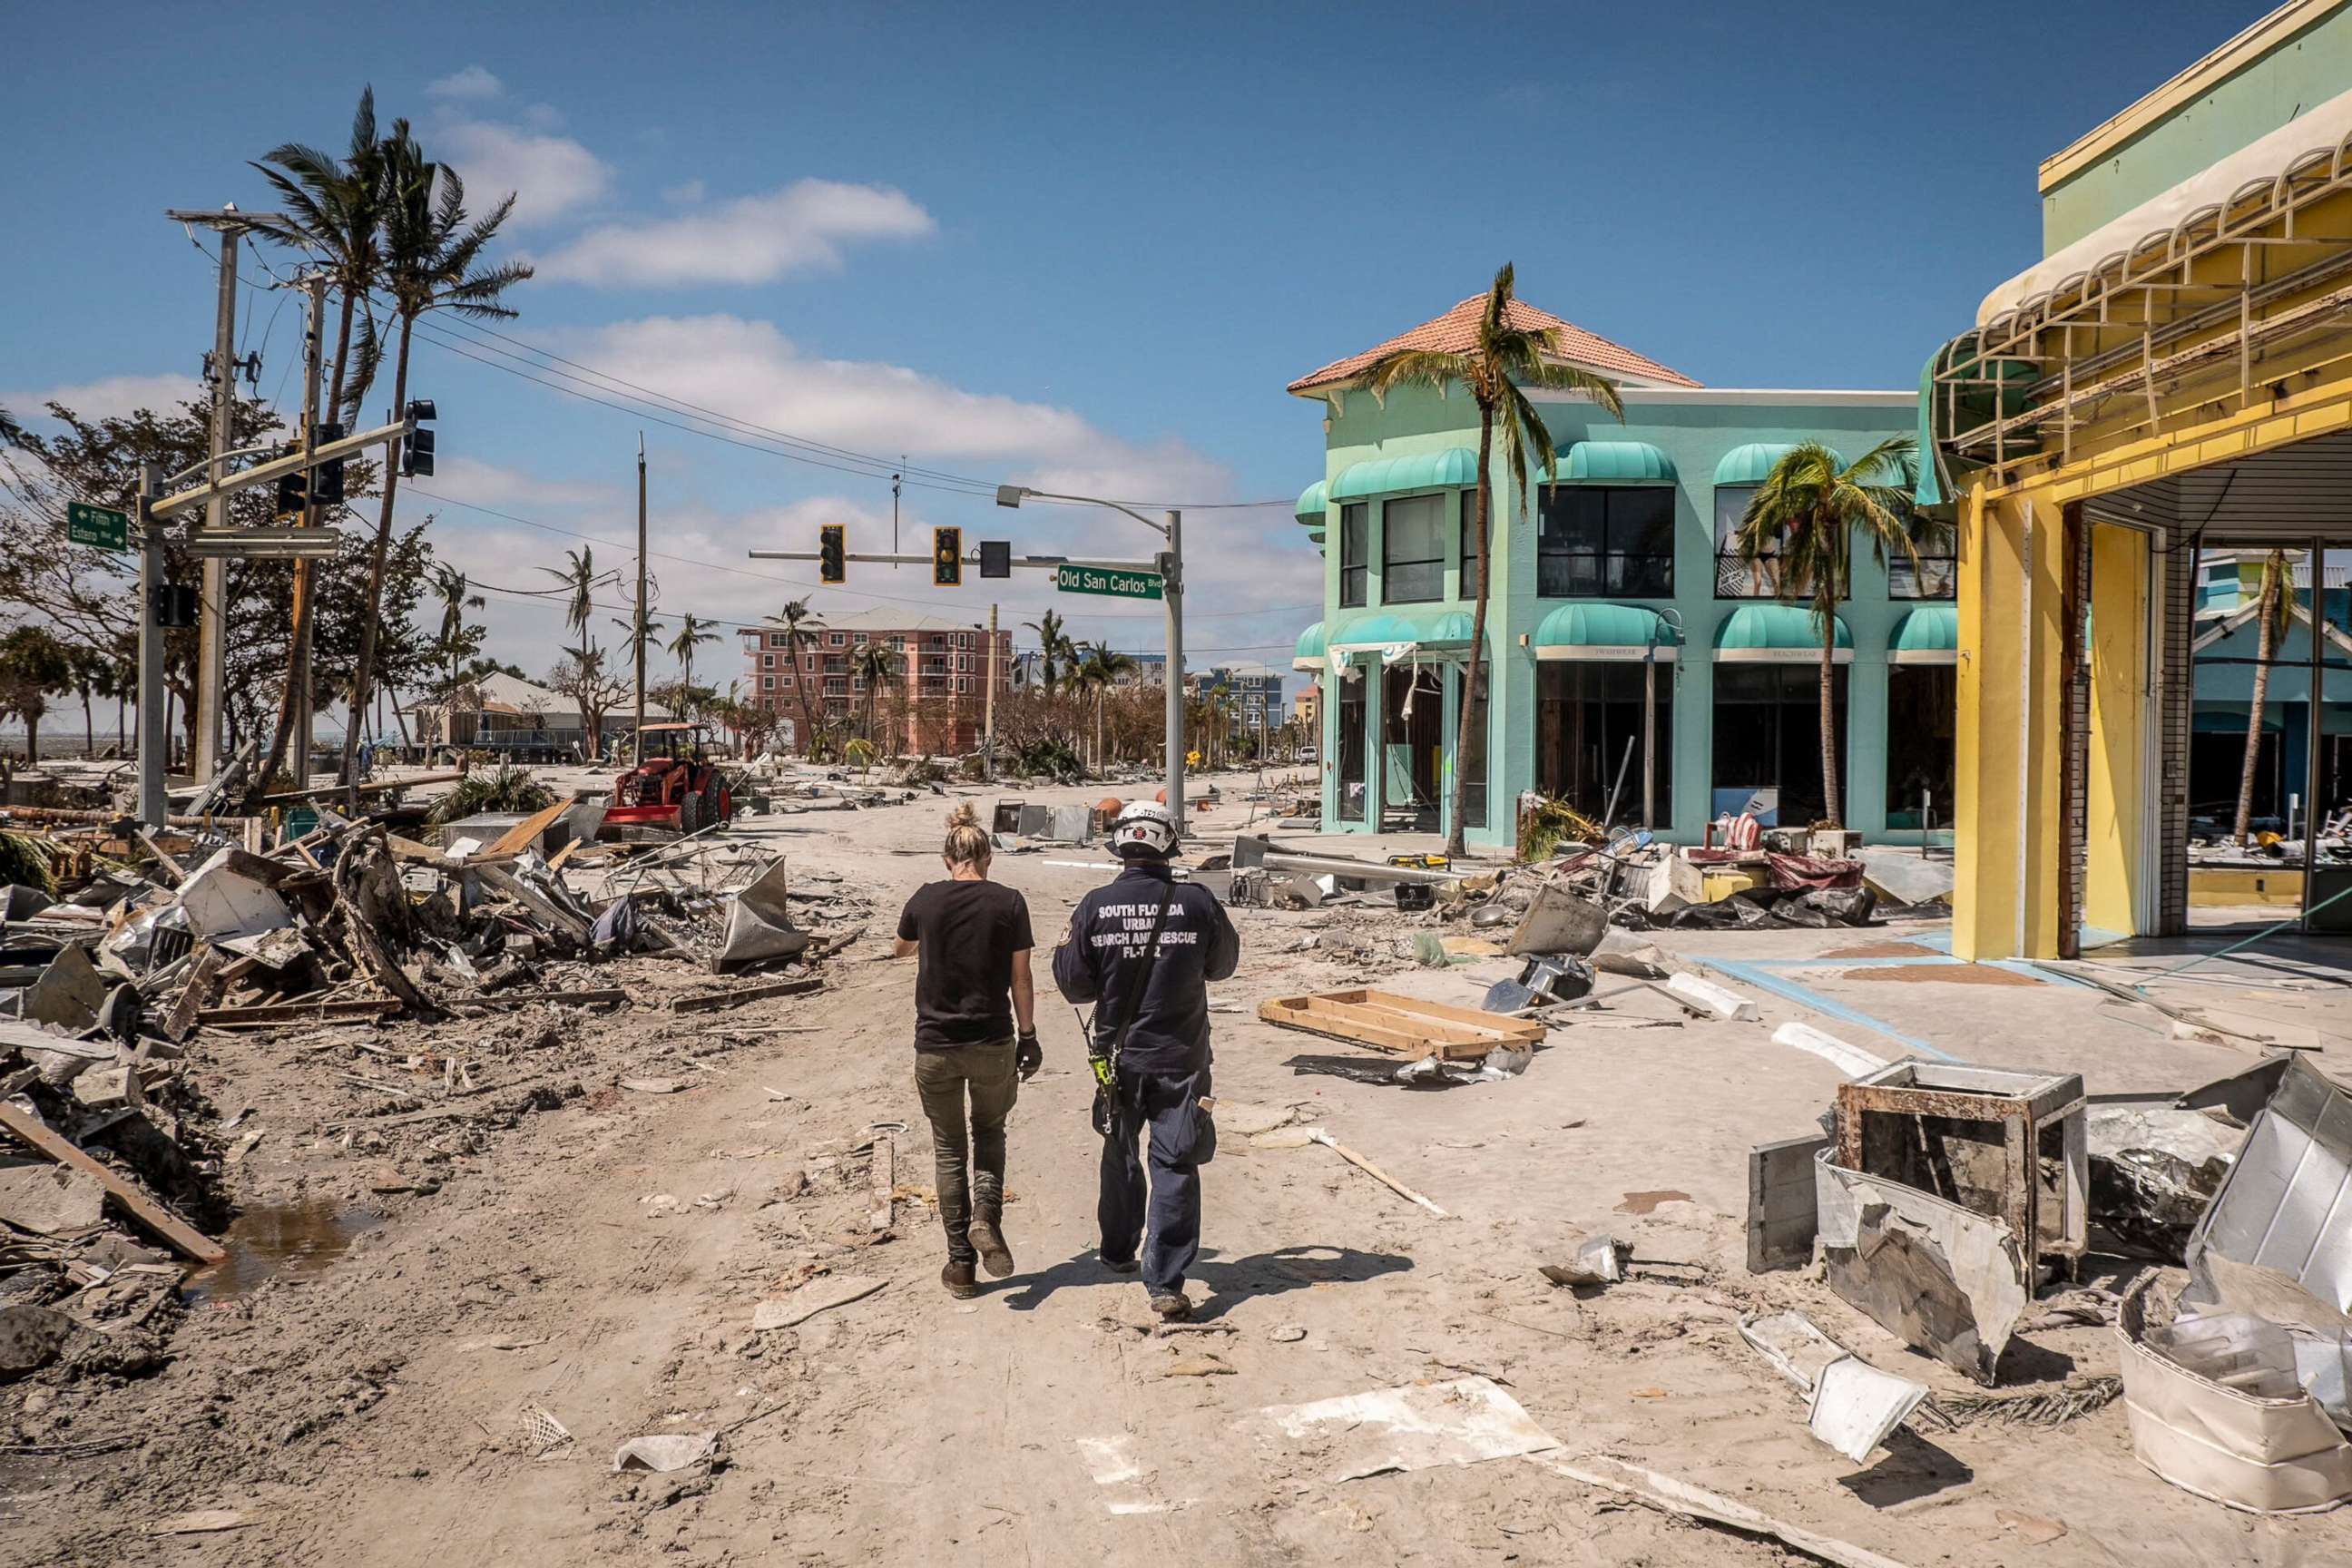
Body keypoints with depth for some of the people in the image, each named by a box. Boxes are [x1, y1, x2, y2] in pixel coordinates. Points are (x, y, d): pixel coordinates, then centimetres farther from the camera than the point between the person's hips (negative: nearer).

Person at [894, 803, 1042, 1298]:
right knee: (989, 1132, 23)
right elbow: (1020, 979, -3)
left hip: (935, 1047, 0)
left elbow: (901, 947, 19)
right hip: (992, 1045, 0)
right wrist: (1028, 1037, 6)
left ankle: (960, 1264, 14)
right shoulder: (1008, 903, -5)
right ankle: (987, 1216, -1)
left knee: (948, 1149, 14)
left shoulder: (926, 899, -2)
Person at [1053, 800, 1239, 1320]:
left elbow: (1074, 984, -3)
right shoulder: (1198, 903, -10)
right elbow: (1223, 964, 7)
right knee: (1175, 1168, 1)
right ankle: (1165, 1283, -4)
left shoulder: (1095, 907, -9)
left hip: (1118, 1055, 2)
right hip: (1181, 1059, -2)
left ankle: (1119, 1252, 39)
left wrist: (1065, 946, 16)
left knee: (1121, 1156, 22)